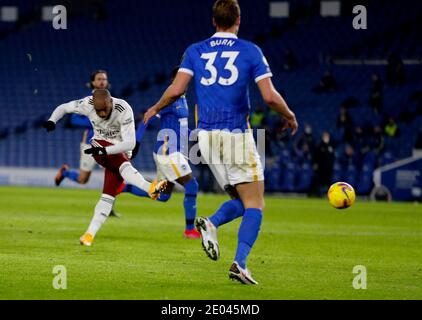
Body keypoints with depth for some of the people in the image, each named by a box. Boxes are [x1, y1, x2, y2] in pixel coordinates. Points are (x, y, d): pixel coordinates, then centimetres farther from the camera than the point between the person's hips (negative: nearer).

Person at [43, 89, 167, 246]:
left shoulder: (123, 110, -27)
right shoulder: (87, 104, -18)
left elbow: (130, 144, -30)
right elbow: (63, 108, -1)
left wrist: (104, 150, -42)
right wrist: (52, 120, -21)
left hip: (120, 150, 0)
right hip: (100, 144, 0)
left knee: (109, 195, -12)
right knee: (123, 165, -33)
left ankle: (90, 234, -10)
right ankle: (149, 187, -55)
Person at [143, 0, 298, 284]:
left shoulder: (195, 51, 8)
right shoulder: (250, 51, 0)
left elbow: (176, 90, -3)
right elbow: (270, 96, -7)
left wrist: (155, 109, 16)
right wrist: (290, 117, 11)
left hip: (207, 136, 4)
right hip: (237, 134, -4)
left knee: (242, 201, 16)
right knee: (254, 205, 0)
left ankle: (211, 224, -14)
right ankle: (239, 264, -18)